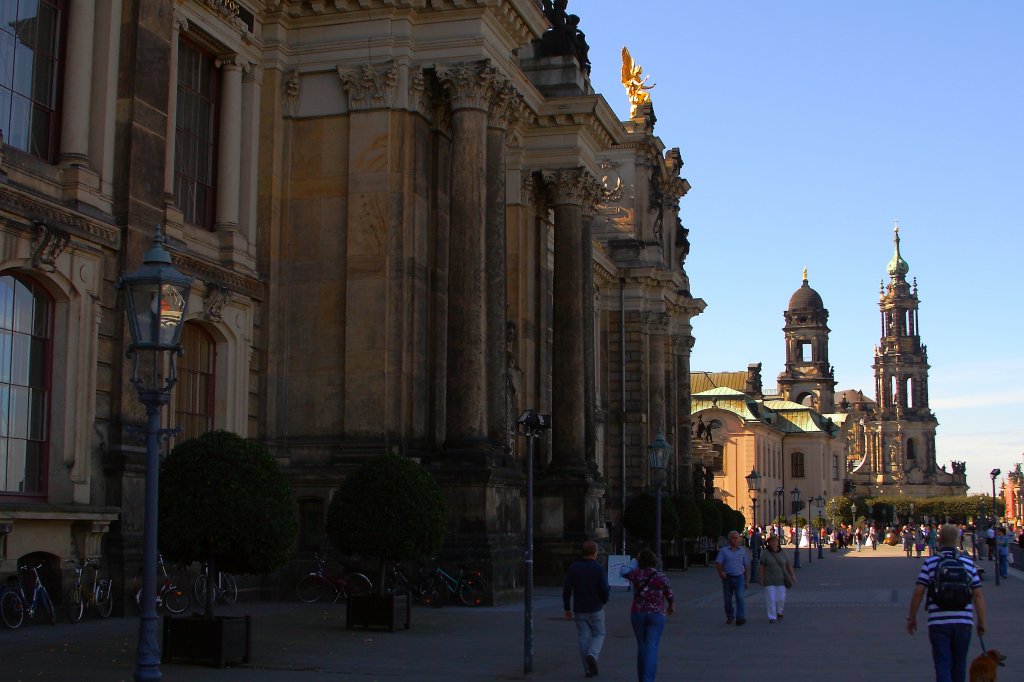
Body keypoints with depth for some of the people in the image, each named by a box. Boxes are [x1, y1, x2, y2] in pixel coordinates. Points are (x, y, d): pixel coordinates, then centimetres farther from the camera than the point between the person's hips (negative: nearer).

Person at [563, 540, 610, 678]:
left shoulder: (573, 568, -2)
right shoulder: (599, 569, -9)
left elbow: (566, 590, -4)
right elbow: (604, 590, -13)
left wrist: (567, 609, 5)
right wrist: (604, 601, 9)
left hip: (579, 610, 2)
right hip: (595, 610, -2)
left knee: (584, 638, 10)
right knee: (599, 635, 14)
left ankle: (588, 669, 10)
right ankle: (592, 656, -13)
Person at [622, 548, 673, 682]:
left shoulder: (636, 574, -4)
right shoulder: (660, 576, -9)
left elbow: (624, 572, 20)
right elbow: (670, 596, 2)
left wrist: (637, 562, 31)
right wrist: (671, 606, 23)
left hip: (637, 614, 3)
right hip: (657, 614, -3)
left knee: (642, 646, 15)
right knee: (652, 648, -5)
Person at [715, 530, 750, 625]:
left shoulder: (742, 551, 10)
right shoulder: (723, 551, 4)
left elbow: (746, 566, 16)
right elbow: (718, 563, -4)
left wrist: (746, 581, 16)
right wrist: (721, 572, -24)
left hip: (739, 578, 0)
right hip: (727, 578, 0)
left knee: (739, 597, -16)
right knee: (728, 599, 7)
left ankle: (740, 618, -21)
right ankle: (729, 617, 23)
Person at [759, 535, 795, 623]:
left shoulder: (782, 553, 3)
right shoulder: (766, 553, -4)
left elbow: (788, 565, 10)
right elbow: (762, 566, -2)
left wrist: (792, 575, 4)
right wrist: (761, 579, -5)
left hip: (781, 580, 2)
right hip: (769, 580, -2)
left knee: (781, 598, 2)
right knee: (771, 599, -4)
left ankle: (779, 612, 30)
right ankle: (772, 617, 5)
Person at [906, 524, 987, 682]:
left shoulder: (930, 562, -3)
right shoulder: (968, 562, 3)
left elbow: (918, 592, -7)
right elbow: (977, 595, 1)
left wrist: (911, 617, 3)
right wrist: (981, 622, 9)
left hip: (938, 622, -2)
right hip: (963, 622, 2)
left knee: (942, 665, -1)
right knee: (959, 666, 16)